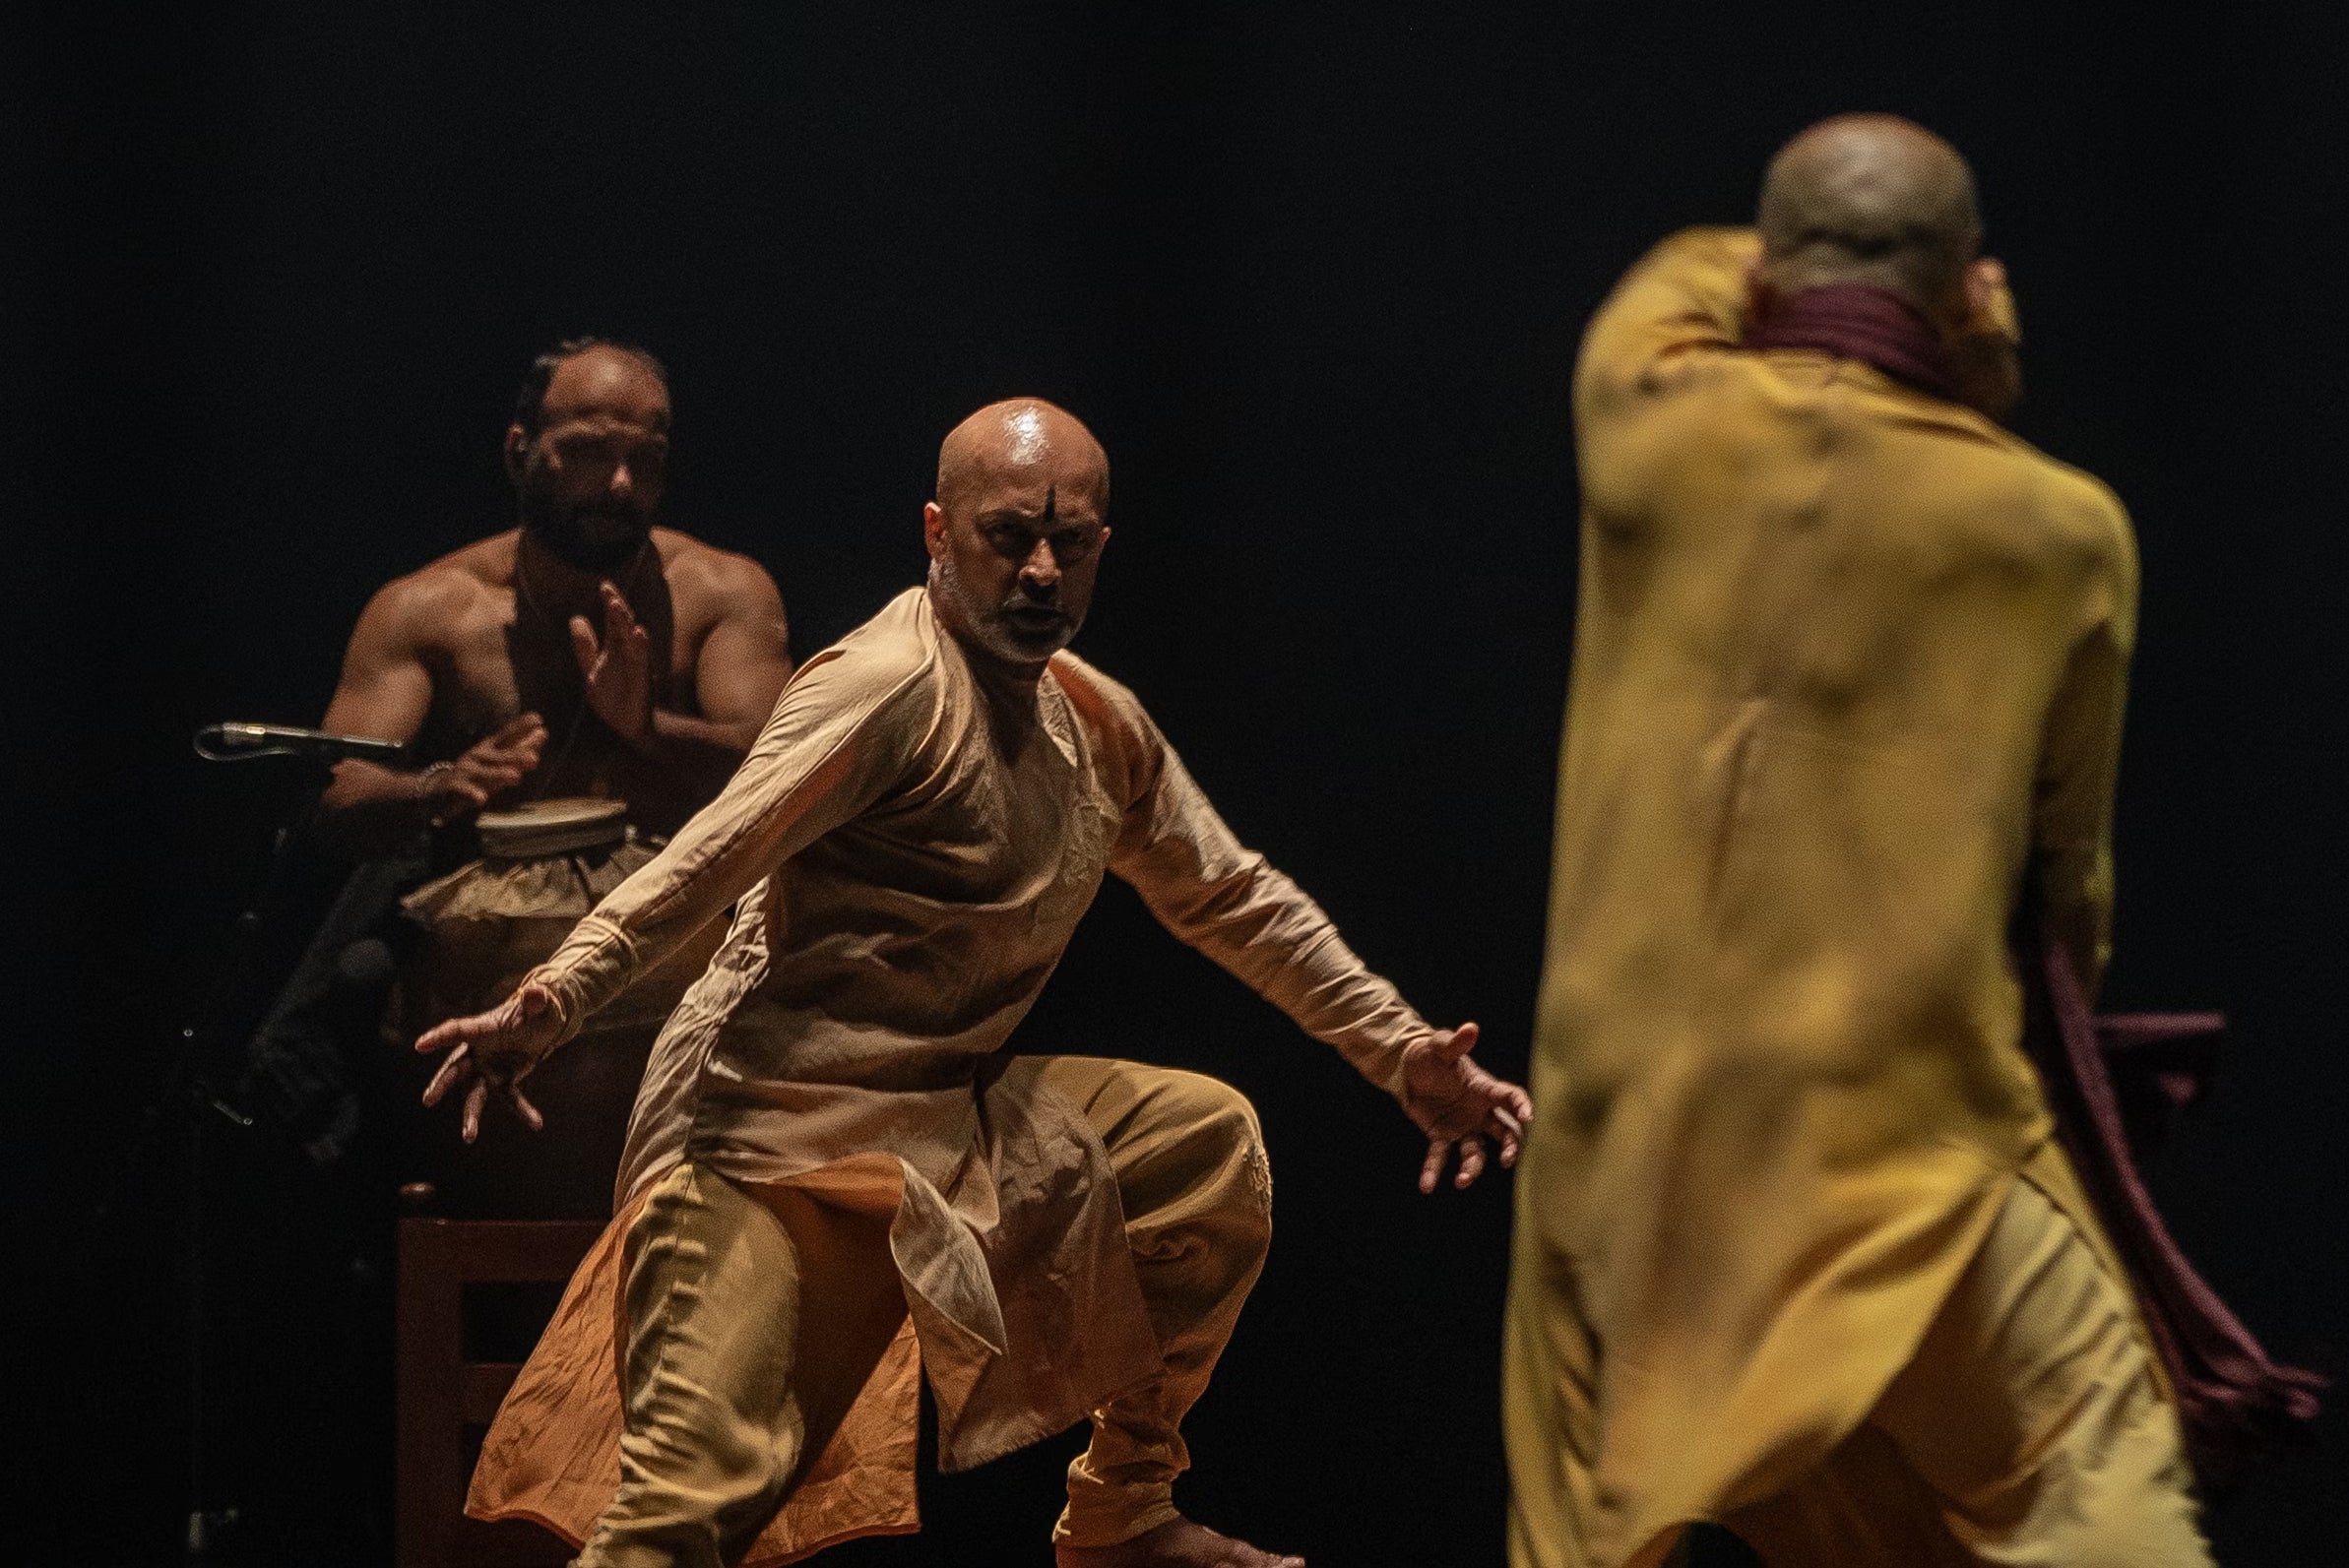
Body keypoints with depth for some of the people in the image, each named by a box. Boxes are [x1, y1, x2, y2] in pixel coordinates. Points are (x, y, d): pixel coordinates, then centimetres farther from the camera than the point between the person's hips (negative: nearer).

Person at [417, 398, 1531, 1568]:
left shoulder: (1101, 726, 12)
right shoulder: (888, 685, -14)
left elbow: (1233, 900, 24)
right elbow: (709, 860, -26)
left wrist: (1405, 1056, 23)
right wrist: (552, 1002, -41)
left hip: (955, 1123, 8)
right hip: (775, 1129, -8)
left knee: (1208, 1139, 5)